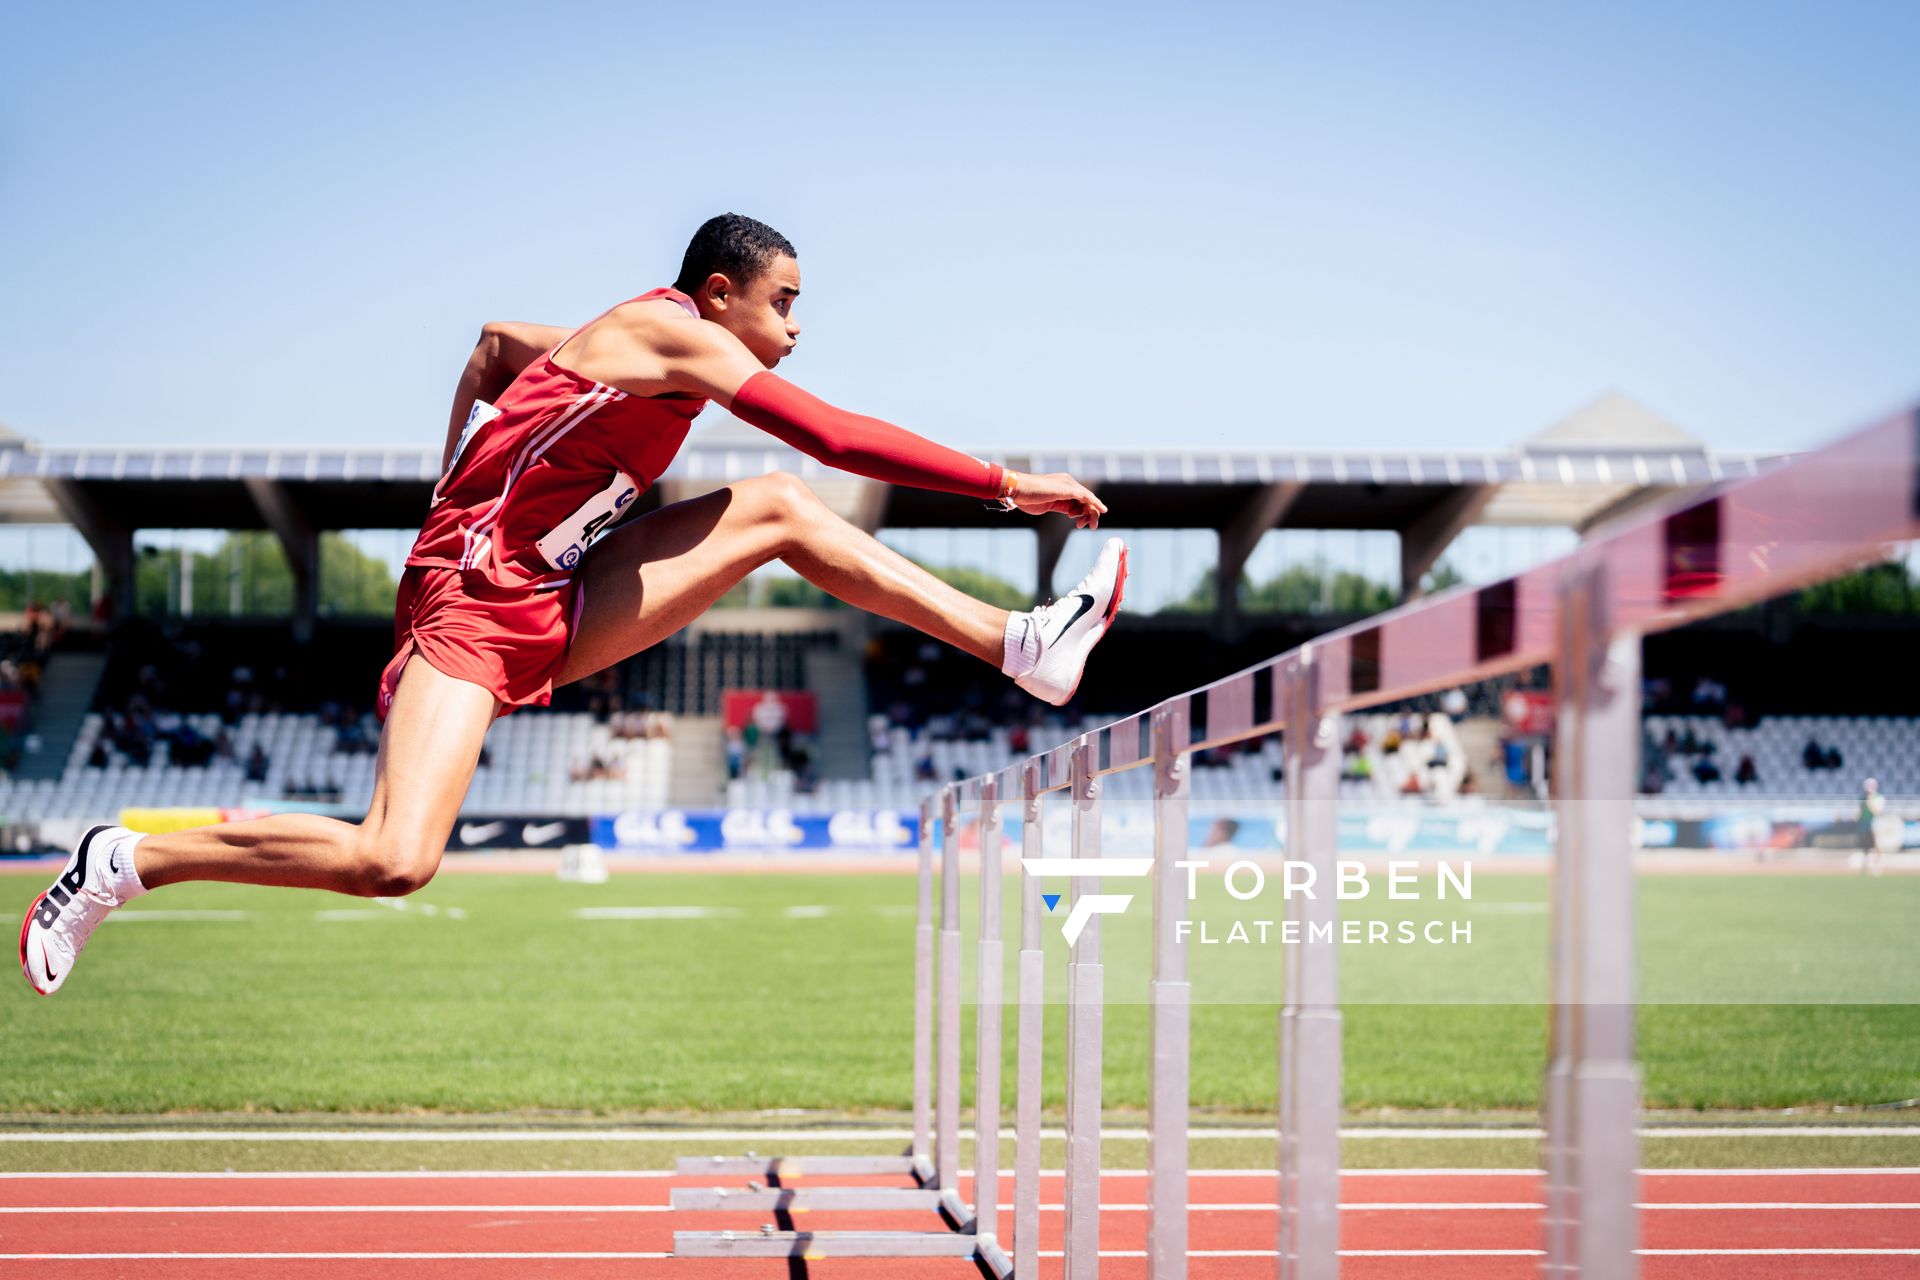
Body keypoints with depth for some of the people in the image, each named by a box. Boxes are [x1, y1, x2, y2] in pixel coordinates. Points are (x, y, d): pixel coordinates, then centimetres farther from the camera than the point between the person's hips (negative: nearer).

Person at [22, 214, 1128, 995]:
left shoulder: (624, 347, 15)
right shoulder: (676, 331, -12)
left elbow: (496, 342, 33)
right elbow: (838, 436, -18)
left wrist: (460, 482, 32)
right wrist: (1006, 483, -16)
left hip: (551, 609, 10)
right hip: (474, 600, -10)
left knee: (780, 511, 2)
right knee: (394, 861, -23)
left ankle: (1023, 648, -1)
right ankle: (127, 864, -6)